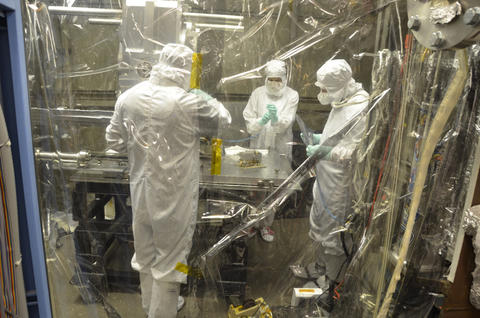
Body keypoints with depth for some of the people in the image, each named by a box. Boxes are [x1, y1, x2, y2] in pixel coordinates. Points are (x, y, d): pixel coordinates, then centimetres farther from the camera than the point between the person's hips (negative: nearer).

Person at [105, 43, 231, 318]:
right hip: (174, 195, -6)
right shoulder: (189, 102, -20)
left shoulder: (128, 97, -3)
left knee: (146, 252, 24)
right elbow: (223, 119, -2)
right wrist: (206, 97, 13)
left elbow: (114, 141, 6)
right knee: (170, 259, 12)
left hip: (141, 190, 6)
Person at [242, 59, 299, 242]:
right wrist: (263, 120, -27)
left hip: (280, 150, 0)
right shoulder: (258, 93, -2)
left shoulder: (292, 96, -5)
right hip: (259, 148, 1)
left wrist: (276, 118, -37)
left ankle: (266, 224, 27)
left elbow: (285, 124, -15)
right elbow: (249, 123, -6)